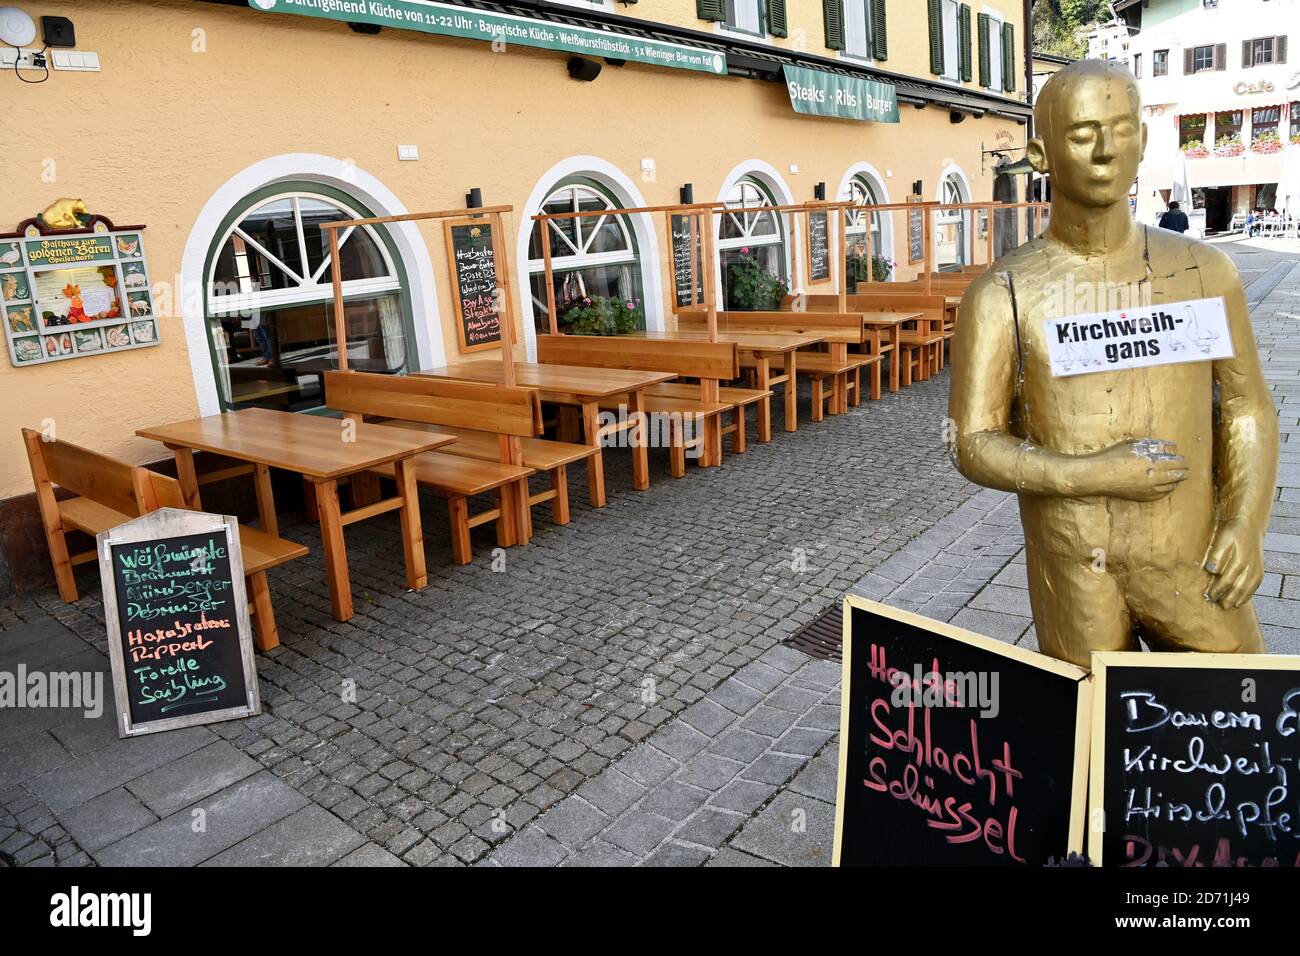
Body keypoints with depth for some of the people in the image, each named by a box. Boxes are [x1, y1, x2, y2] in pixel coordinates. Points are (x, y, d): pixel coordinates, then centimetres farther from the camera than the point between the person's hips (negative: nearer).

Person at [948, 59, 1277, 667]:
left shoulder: (1203, 271, 1)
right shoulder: (1001, 295, -8)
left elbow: (1246, 408, 8)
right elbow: (973, 446, -9)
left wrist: (1246, 522, -6)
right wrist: (1094, 475, -21)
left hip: (1191, 564, 3)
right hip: (1073, 572, -2)